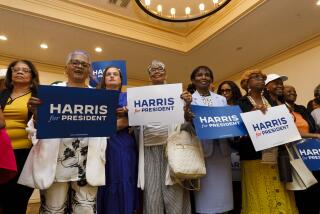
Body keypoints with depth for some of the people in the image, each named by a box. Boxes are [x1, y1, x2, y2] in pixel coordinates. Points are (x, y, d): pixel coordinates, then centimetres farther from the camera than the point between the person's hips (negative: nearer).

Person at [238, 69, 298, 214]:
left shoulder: (271, 102, 17)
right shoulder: (242, 103, 0)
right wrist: (253, 112, -19)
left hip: (276, 154, 5)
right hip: (254, 155, -5)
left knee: (281, 196, 6)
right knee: (259, 196, -2)